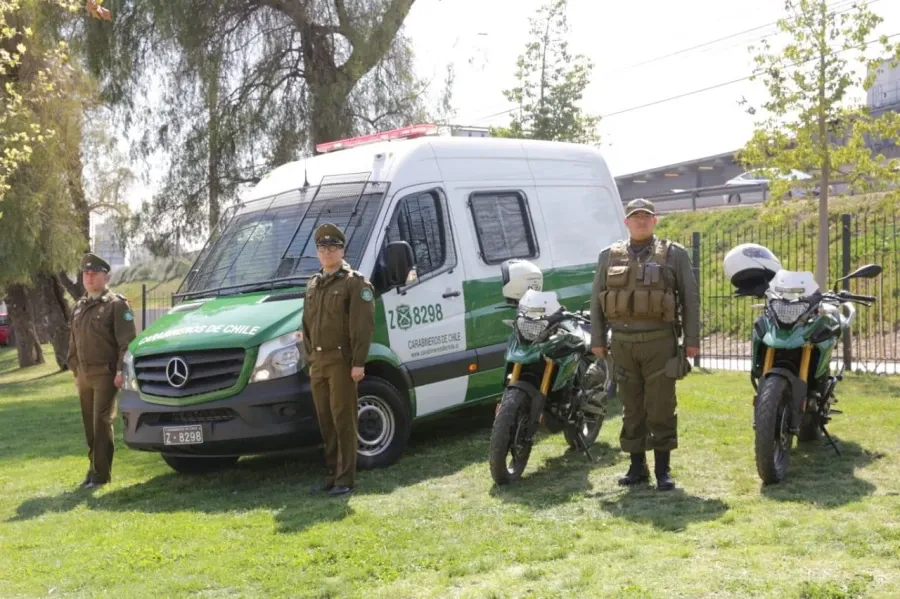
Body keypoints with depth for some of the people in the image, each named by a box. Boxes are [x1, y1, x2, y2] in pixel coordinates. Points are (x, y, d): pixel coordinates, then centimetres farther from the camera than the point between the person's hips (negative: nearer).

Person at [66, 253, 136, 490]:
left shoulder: (116, 304, -6)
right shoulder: (79, 306, 17)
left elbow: (126, 341, -12)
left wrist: (121, 371, -18)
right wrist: (75, 369, 16)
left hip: (105, 374, -7)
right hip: (84, 375, 7)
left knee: (102, 423, -6)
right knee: (89, 424, 11)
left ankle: (101, 473, -1)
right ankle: (94, 467, 21)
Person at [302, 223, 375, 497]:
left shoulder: (355, 283, -5)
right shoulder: (313, 285, 18)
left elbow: (362, 326, -12)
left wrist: (358, 362, -18)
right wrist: (310, 358, 15)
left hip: (341, 362, -7)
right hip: (318, 363, 7)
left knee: (343, 421, -5)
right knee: (326, 422, 10)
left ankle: (345, 479, 0)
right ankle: (331, 475, 18)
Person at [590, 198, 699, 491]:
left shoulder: (674, 254, 5)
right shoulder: (610, 255, 11)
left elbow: (690, 299, 4)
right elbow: (596, 300, 12)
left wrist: (692, 339, -2)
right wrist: (597, 339, 6)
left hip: (660, 342, -2)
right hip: (623, 343, 3)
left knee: (661, 407, -2)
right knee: (632, 408, 8)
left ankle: (663, 469, 8)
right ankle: (637, 466, 17)